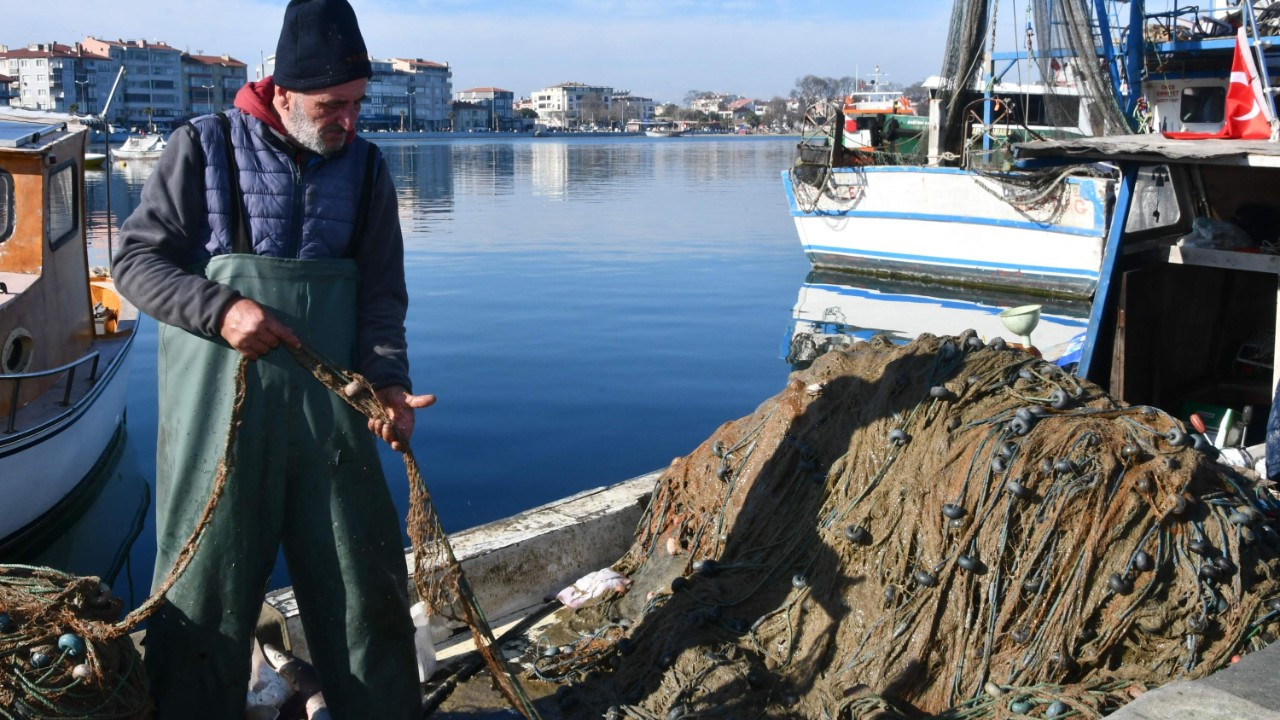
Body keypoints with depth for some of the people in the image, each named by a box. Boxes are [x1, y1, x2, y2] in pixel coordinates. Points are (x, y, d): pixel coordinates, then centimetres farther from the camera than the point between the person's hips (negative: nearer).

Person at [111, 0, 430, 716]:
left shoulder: (365, 167, 8)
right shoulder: (204, 148, -2)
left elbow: (382, 294, 5)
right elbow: (137, 259, -1)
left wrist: (388, 381, -12)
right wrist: (220, 310, -18)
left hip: (329, 409, 3)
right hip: (219, 411, -3)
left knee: (367, 579, 11)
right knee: (206, 588, 5)